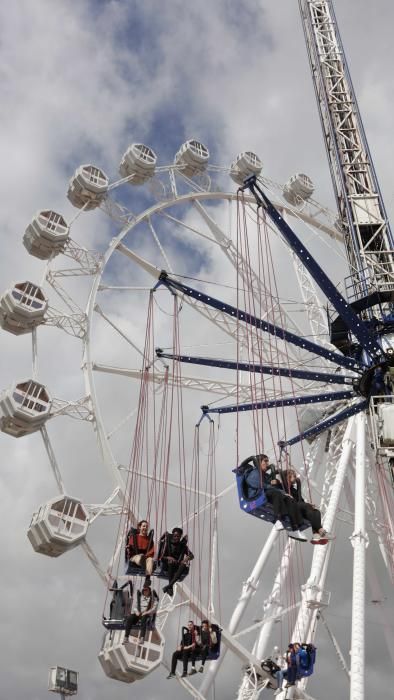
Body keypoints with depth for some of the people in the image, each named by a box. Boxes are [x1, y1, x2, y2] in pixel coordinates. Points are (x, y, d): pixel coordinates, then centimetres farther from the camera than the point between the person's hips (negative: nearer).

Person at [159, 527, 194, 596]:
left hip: (178, 566, 1)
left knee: (184, 565, -32)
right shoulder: (166, 543, 4)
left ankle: (169, 585, -41)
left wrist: (188, 558, -22)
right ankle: (171, 587, -38)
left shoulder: (183, 545, 10)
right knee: (170, 562, -35)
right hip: (167, 566, -1)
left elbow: (191, 555, 1)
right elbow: (160, 557, 0)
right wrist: (168, 558, -19)